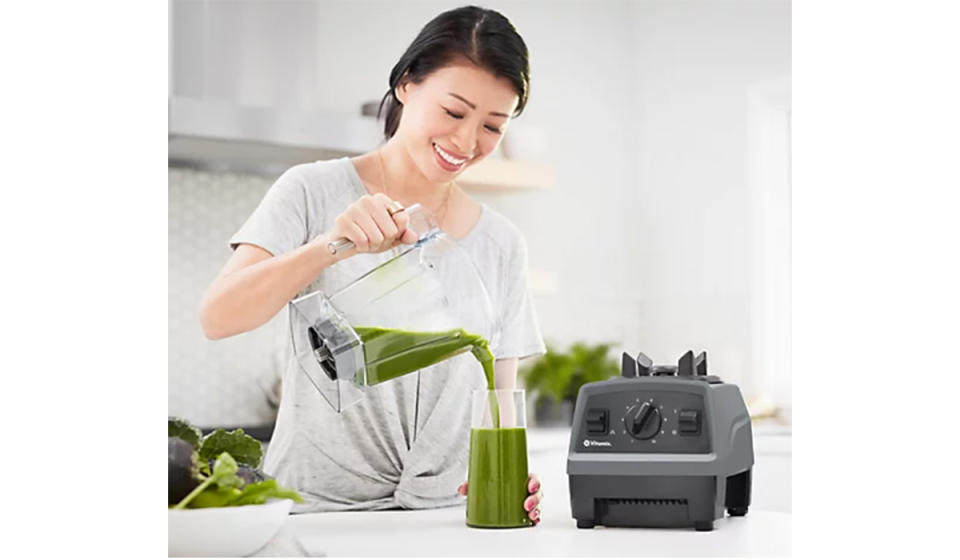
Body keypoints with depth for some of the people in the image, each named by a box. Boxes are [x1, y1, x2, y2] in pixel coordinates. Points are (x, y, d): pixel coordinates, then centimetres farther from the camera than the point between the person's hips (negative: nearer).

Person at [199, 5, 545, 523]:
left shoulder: (503, 244, 12)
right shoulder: (314, 192, 2)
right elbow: (217, 316, -11)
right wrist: (332, 245, -24)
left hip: (445, 514, 4)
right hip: (314, 507, -4)